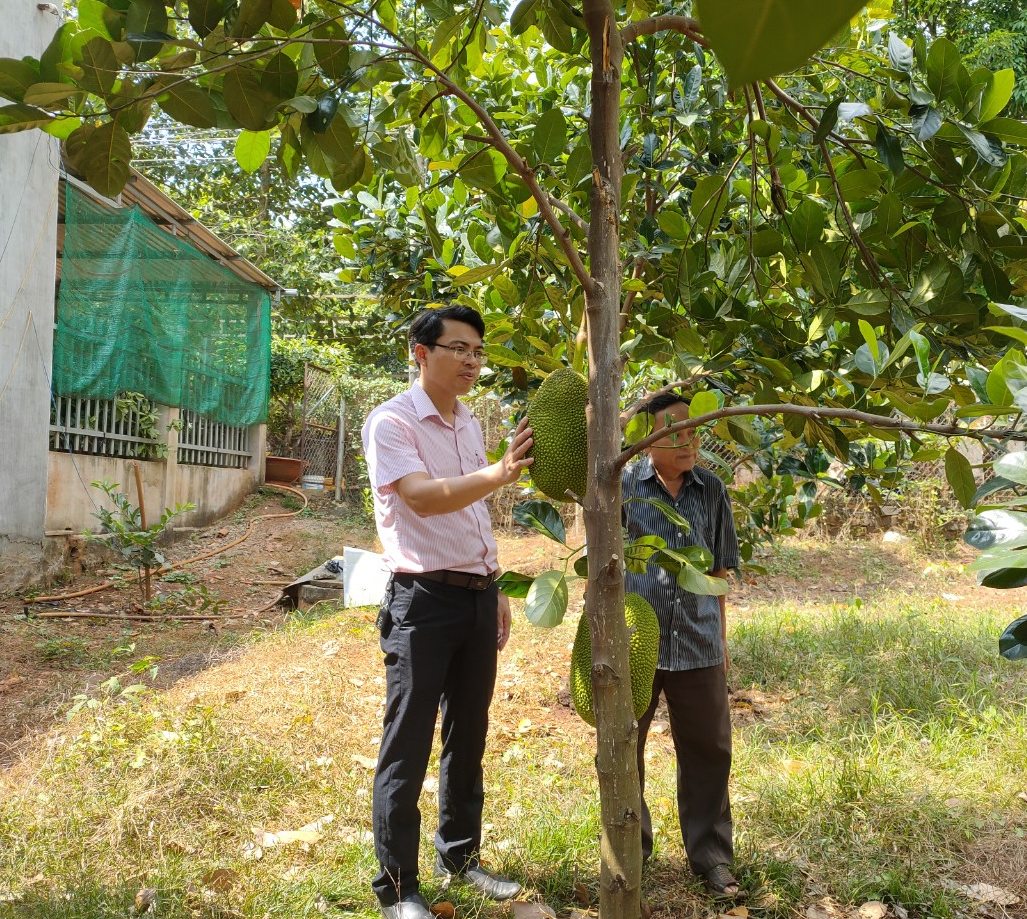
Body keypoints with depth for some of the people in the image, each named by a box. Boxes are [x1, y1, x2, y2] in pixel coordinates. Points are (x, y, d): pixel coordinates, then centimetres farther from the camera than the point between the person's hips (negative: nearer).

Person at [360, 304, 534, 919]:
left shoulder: (471, 425, 13)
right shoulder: (392, 422, -11)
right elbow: (422, 499, -26)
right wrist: (500, 472, -39)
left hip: (478, 597, 8)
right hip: (423, 599, -7)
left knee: (469, 736, 16)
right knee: (408, 748, 1)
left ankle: (460, 857, 33)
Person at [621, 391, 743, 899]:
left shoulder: (712, 490, 4)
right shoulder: (622, 484, -5)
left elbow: (717, 570, 12)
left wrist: (721, 638, 14)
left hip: (698, 646, 2)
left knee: (708, 752, 9)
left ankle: (711, 858, 26)